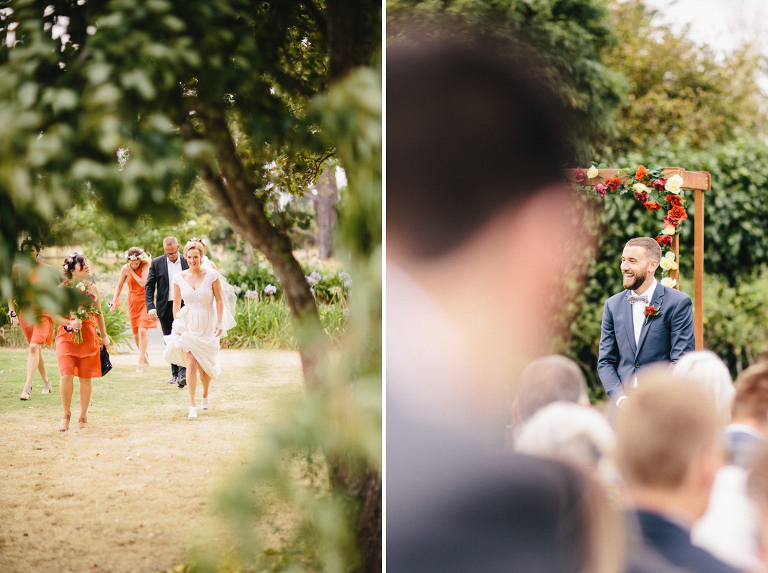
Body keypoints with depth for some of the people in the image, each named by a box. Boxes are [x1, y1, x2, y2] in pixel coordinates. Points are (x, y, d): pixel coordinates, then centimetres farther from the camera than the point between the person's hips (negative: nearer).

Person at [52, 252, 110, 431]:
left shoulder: (92, 289, 8)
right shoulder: (62, 288, -2)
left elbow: (98, 314, 18)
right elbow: (54, 315, -3)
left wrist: (104, 336, 17)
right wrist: (69, 323, -19)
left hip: (88, 337, 3)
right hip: (67, 336, -3)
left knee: (85, 378, 3)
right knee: (67, 375, -13)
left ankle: (83, 417, 15)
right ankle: (66, 414, 6)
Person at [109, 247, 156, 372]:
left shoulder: (145, 266, -12)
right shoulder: (125, 268, -2)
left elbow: (143, 283, -23)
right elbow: (119, 286, 7)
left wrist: (132, 272, -17)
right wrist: (114, 302, 1)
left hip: (145, 301, -4)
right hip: (133, 302, 4)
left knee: (142, 330, -17)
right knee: (136, 334, 7)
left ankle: (141, 361, -14)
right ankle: (145, 355, 30)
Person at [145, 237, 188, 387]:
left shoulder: (187, 262, 2)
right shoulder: (157, 263, 2)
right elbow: (149, 286, 1)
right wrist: (151, 307, -11)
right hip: (165, 307, 2)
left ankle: (183, 373, -19)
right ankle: (175, 373, 16)